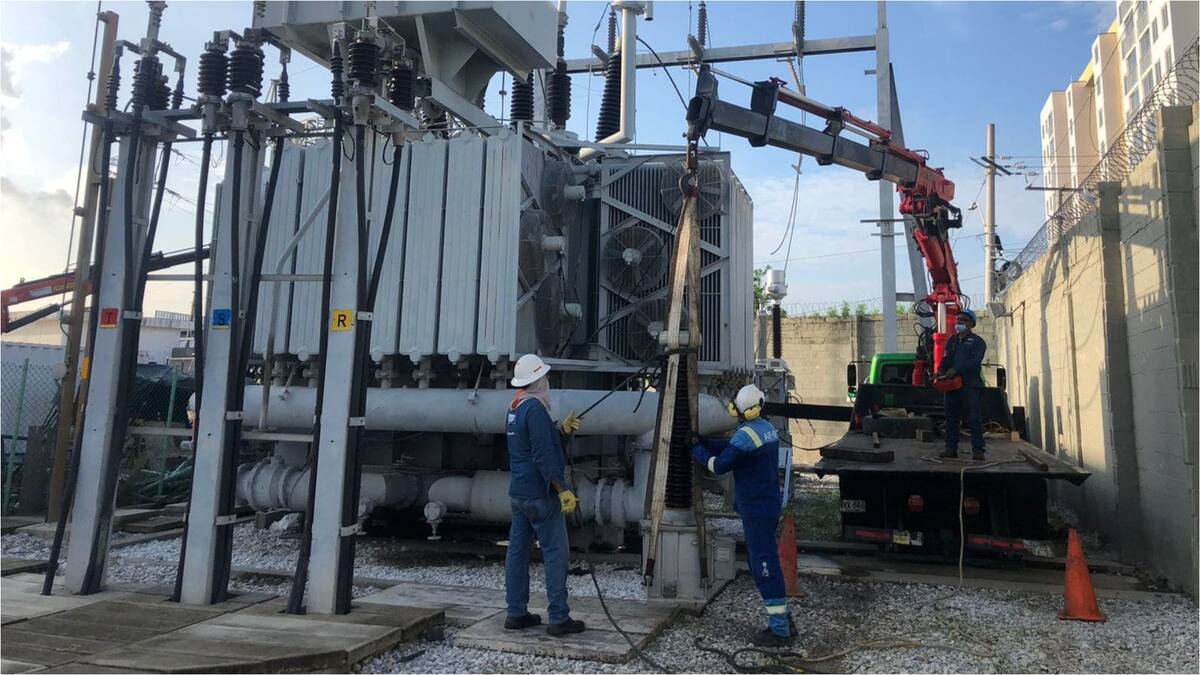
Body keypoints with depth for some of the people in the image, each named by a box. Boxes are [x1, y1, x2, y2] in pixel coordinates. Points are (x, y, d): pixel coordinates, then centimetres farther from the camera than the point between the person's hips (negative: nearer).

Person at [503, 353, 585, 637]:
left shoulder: (515, 408, 12)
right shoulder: (535, 408, -17)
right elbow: (544, 456, -22)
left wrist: (561, 430, 18)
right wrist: (563, 490, -21)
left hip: (518, 493, 9)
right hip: (540, 494, -9)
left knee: (517, 550, 10)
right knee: (555, 553, -3)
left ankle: (516, 613, 17)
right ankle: (559, 618, 0)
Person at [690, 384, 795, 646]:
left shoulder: (746, 435, -22)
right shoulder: (766, 428, 8)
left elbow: (719, 465, -15)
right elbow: (730, 447, 15)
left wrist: (697, 450, -1)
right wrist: (704, 442, 9)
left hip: (757, 509, -10)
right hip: (769, 504, 10)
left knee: (765, 566, -2)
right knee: (760, 562, 18)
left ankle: (780, 630, 5)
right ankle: (784, 620, 25)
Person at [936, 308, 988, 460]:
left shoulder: (977, 341, 1)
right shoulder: (952, 340, 20)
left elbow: (974, 362, -12)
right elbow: (946, 359, 16)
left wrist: (956, 369, -22)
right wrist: (941, 371, -5)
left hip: (971, 386, -6)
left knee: (974, 419, -8)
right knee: (951, 418, 7)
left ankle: (978, 450, -5)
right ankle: (951, 448, 12)